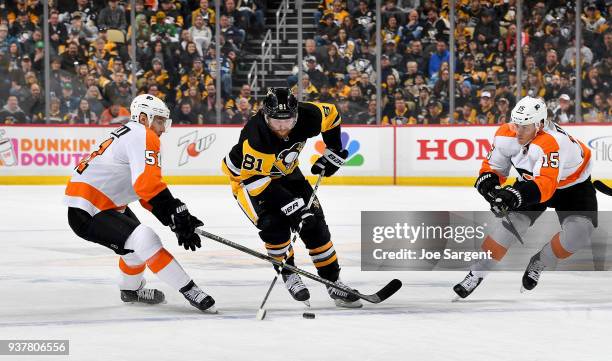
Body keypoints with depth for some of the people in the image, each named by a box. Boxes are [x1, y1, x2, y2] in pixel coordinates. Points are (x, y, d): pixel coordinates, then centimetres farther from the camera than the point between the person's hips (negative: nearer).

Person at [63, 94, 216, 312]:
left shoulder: (130, 135, 17)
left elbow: (147, 193, 16)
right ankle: (189, 290, -20)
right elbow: (147, 184, -28)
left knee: (137, 242, 28)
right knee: (145, 241, -21)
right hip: (86, 212, -11)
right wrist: (178, 215, -26)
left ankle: (131, 290, 49)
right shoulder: (143, 135, -14)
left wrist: (179, 217, 7)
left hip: (104, 204, 11)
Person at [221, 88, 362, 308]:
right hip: (246, 176, -5)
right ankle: (288, 273, -1)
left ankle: (333, 282, 8)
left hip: (285, 172, 5)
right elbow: (255, 180, -35)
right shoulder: (254, 138, -40)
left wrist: (334, 152, 1)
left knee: (314, 223, -2)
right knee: (273, 223, -25)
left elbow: (331, 115, -2)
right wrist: (290, 205, -37)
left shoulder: (307, 116, -26)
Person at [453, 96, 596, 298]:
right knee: (514, 221, -16)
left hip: (573, 183, -4)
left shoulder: (551, 142, -42)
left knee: (579, 231, -24)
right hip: (532, 180, 4)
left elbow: (545, 185, -51)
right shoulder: (505, 135, -21)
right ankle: (476, 273, -9)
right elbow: (493, 166, -6)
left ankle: (539, 264, 0)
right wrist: (487, 181, -28)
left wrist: (515, 195, -64)